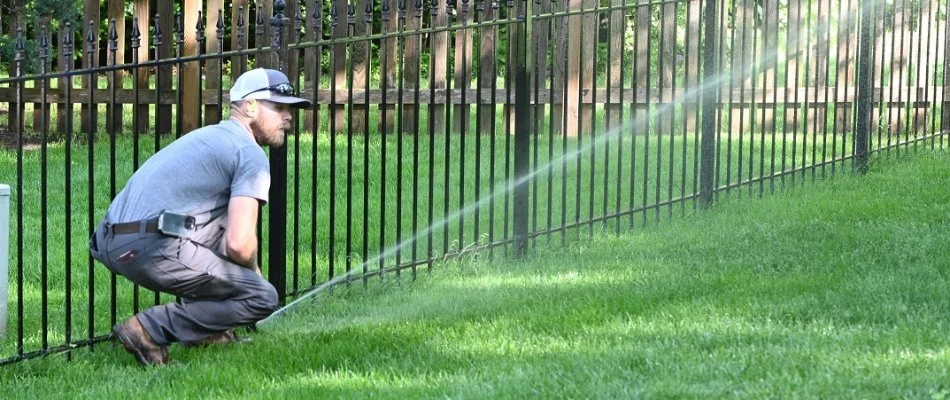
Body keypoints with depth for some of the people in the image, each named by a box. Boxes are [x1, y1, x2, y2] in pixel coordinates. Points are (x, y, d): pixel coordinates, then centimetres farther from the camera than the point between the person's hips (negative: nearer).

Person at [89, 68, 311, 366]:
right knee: (262, 298, -4)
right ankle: (151, 329, -9)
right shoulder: (251, 154, -1)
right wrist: (253, 271, 11)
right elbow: (239, 244, -11)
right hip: (154, 251, -10)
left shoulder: (210, 136, 29)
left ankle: (207, 330, 23)